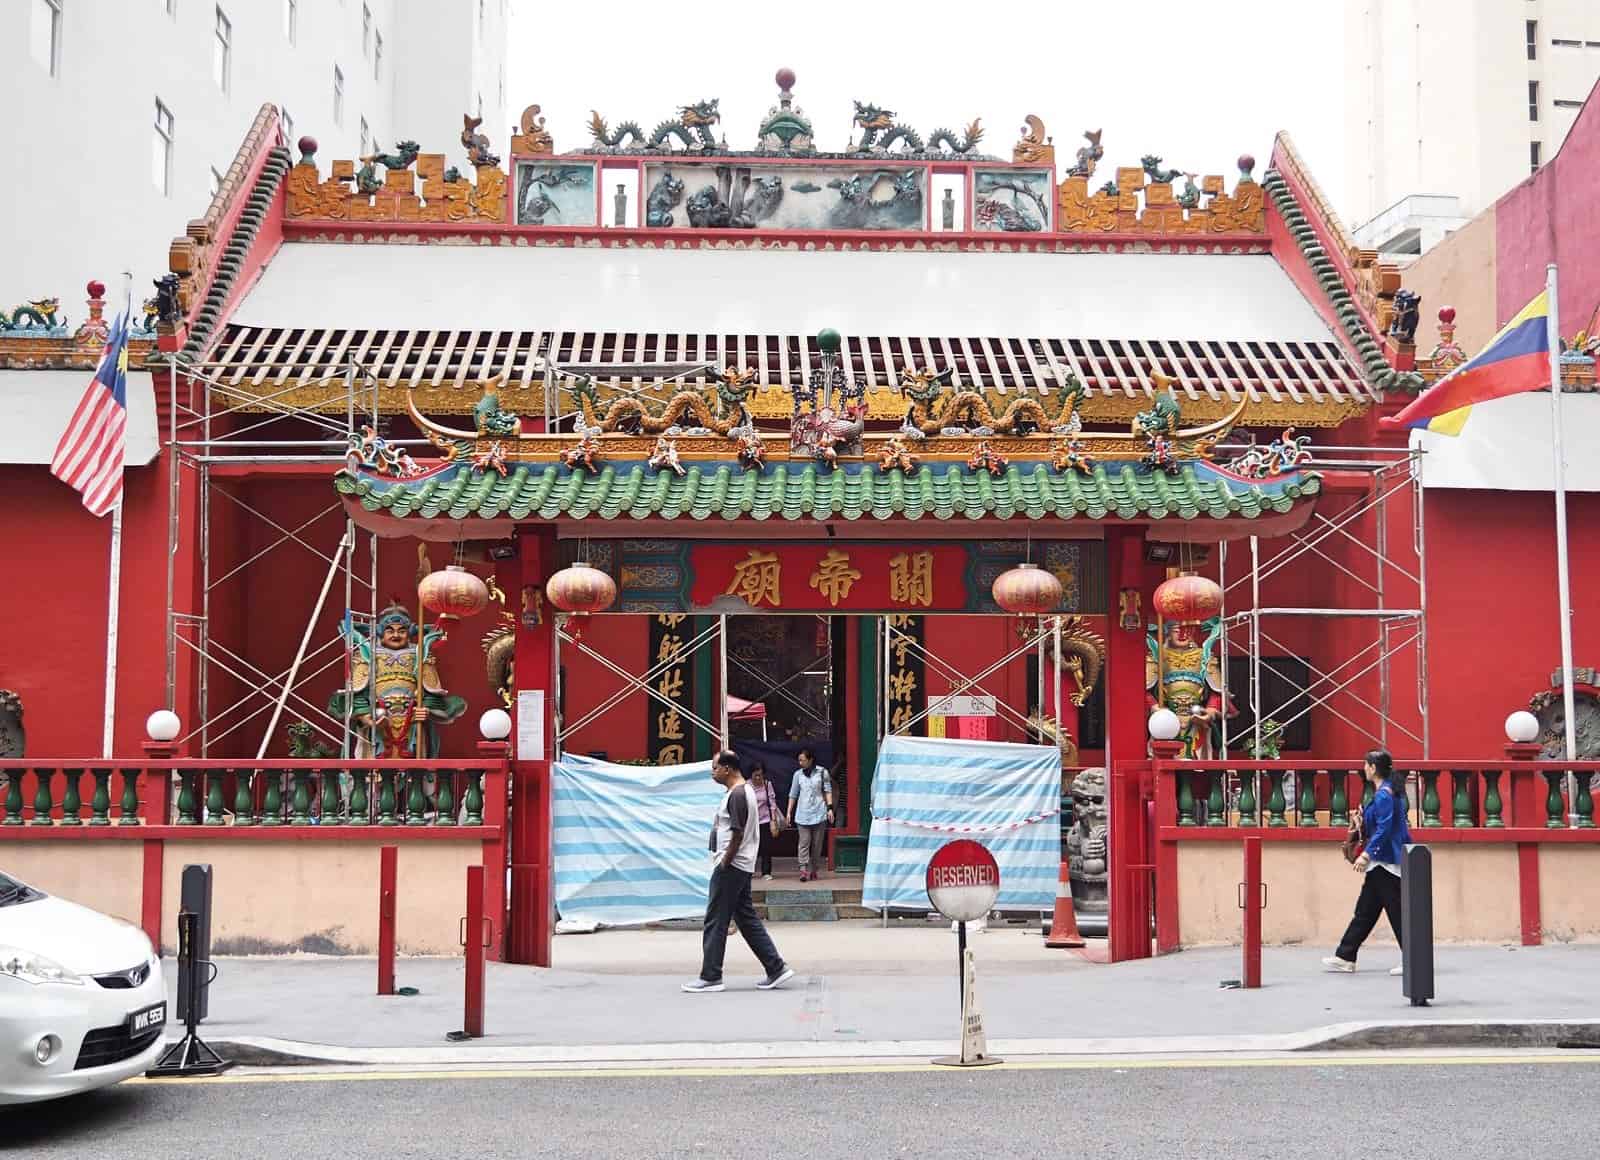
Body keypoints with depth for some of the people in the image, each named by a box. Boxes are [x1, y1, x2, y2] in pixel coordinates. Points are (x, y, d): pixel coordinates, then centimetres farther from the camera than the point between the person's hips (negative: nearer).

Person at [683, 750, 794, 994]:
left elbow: (737, 834, -21)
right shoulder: (746, 790, 15)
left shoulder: (736, 795, -17)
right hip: (743, 866, 10)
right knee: (747, 919, 11)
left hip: (731, 867, -10)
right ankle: (776, 968, 10)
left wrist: (724, 864, -15)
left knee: (715, 921, -3)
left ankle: (710, 977, 2)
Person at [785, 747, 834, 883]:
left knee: (817, 843, 4)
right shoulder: (798, 774, 8)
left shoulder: (822, 772, 2)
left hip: (819, 813, 0)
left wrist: (830, 808, -4)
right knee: (804, 842, -9)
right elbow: (793, 794, 12)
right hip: (803, 814, 1)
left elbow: (828, 791, 5)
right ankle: (803, 870, -16)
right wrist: (789, 812, 10)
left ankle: (813, 870, 14)